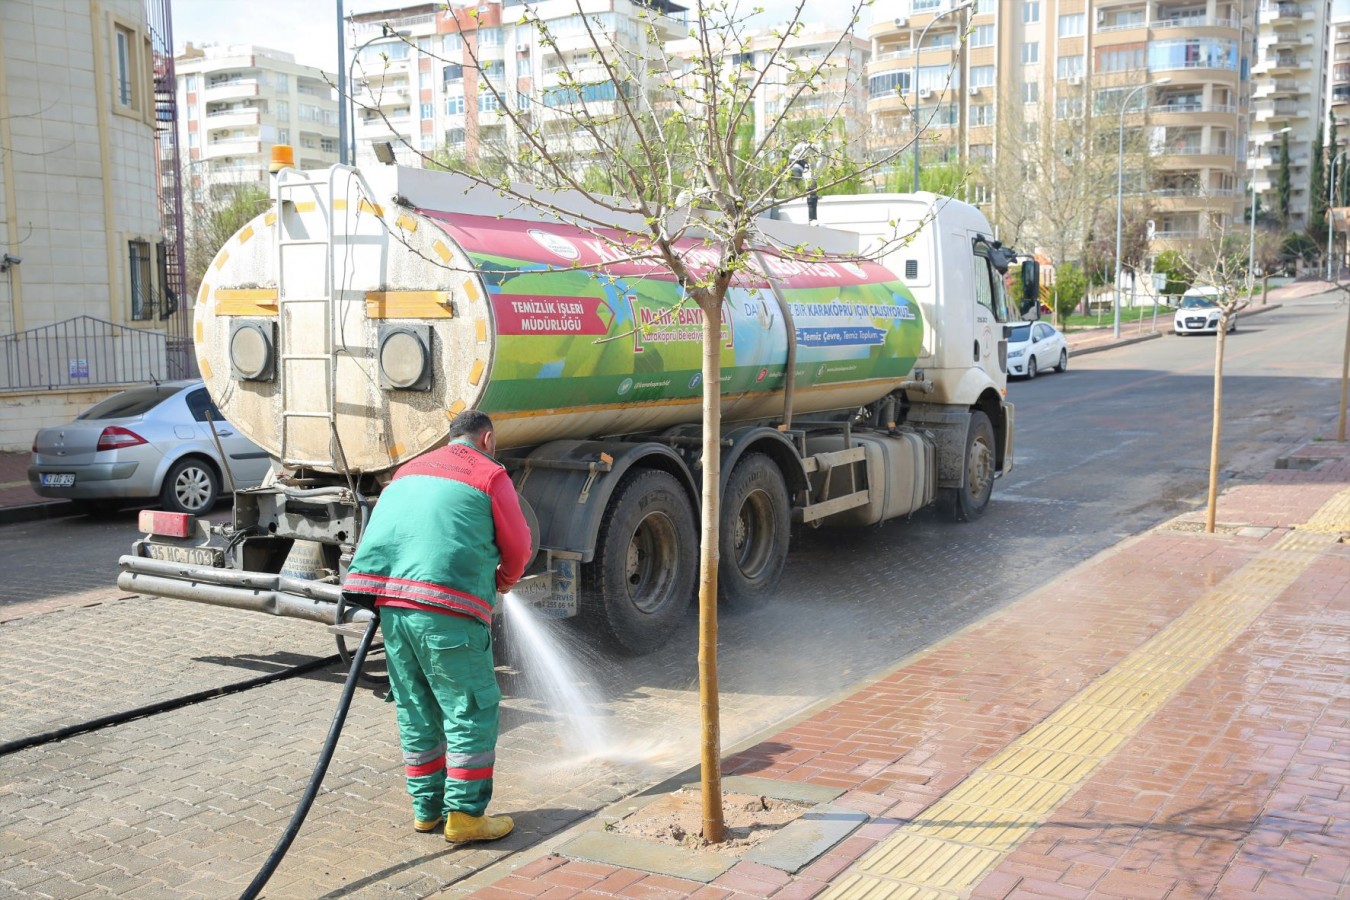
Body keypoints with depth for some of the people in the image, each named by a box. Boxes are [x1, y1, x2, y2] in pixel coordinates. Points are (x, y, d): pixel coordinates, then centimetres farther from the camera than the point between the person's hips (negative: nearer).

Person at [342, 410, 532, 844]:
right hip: (446, 609, -7)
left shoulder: (409, 470, 24)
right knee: (471, 711, 3)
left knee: (416, 711, 16)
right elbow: (517, 547, 8)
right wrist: (504, 581, 28)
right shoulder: (490, 475, 4)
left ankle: (426, 808, 24)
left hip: (391, 602, 7)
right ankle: (464, 814, 5)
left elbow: (380, 533, 27)